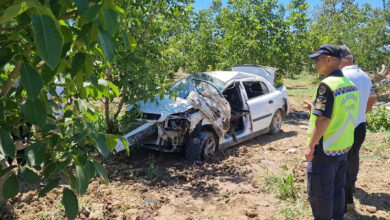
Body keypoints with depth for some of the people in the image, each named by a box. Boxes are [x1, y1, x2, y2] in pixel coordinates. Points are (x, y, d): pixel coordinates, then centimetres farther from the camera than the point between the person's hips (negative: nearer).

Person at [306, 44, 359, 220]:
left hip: (325, 149, -9)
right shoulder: (350, 84, 6)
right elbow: (344, 114, 13)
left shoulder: (327, 85, -20)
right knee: (338, 188, 21)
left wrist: (310, 146, -16)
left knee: (319, 192, 6)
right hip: (343, 146, 9)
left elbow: (323, 120, -24)